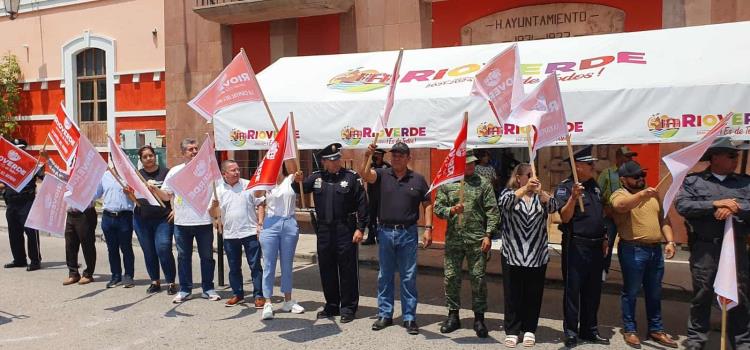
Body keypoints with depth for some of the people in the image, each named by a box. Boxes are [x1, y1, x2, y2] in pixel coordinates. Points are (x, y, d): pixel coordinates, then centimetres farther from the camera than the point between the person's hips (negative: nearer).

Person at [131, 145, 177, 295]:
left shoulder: (166, 172, 0)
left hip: (163, 219, -4)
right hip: (142, 219, 4)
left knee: (163, 249, -12)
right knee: (148, 252, 8)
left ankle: (171, 282, -1)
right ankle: (155, 281, 22)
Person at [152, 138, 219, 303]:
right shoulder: (175, 171, 7)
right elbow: (166, 196, 9)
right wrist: (155, 189, -9)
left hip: (203, 221, -1)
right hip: (181, 222, 2)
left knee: (207, 256, 6)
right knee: (183, 257, 9)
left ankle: (208, 289, 17)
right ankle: (184, 290, 20)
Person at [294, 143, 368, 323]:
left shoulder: (351, 177, -3)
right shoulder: (316, 177, 8)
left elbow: (362, 204, -5)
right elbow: (299, 190, 12)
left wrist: (360, 228, -10)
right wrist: (297, 181, -11)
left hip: (345, 229, -4)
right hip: (324, 230, 4)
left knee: (348, 270, 1)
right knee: (326, 269, 12)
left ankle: (348, 308, 12)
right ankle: (331, 305, 25)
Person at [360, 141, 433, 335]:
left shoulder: (418, 179, 3)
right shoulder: (382, 175, 3)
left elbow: (427, 204, 5)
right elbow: (365, 174, -15)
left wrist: (428, 228, -4)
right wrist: (367, 157, -32)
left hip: (408, 233, -1)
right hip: (385, 232, 1)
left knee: (408, 277, 4)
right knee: (384, 276, 10)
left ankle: (410, 318, 13)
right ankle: (384, 315, 22)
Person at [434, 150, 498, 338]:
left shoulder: (483, 183, 2)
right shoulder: (446, 183, 5)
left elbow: (492, 211, -1)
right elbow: (437, 208, 5)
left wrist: (488, 235, -8)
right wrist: (451, 210, -15)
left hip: (477, 239, -1)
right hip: (453, 238, 2)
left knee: (478, 278, 2)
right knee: (451, 277, 7)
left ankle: (479, 318, 14)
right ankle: (453, 315, 21)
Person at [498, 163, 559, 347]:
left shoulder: (540, 196, 11)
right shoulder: (509, 193, 4)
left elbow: (553, 207, -9)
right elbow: (503, 203, -20)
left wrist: (540, 192, -26)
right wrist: (525, 188, -29)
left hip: (537, 256, 2)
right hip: (512, 255, -2)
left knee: (533, 295, 7)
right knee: (513, 295, 2)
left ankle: (529, 330, 19)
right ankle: (512, 331, 12)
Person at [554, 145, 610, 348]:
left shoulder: (594, 186, 14)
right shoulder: (565, 187, -10)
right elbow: (565, 217, -19)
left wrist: (604, 238, 18)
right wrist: (573, 197, -33)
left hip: (596, 246, 8)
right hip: (575, 246, -7)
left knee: (593, 291, 13)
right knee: (573, 290, -1)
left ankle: (589, 330, 25)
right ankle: (570, 332, 8)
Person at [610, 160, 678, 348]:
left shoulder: (653, 195, 16)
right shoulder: (619, 194, -6)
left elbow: (663, 219, 19)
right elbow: (620, 206, -30)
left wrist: (670, 241, 7)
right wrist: (641, 194, -43)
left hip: (656, 250, 6)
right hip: (633, 250, -6)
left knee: (654, 293, 14)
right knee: (631, 292, 3)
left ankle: (656, 329, 25)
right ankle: (629, 330, 13)